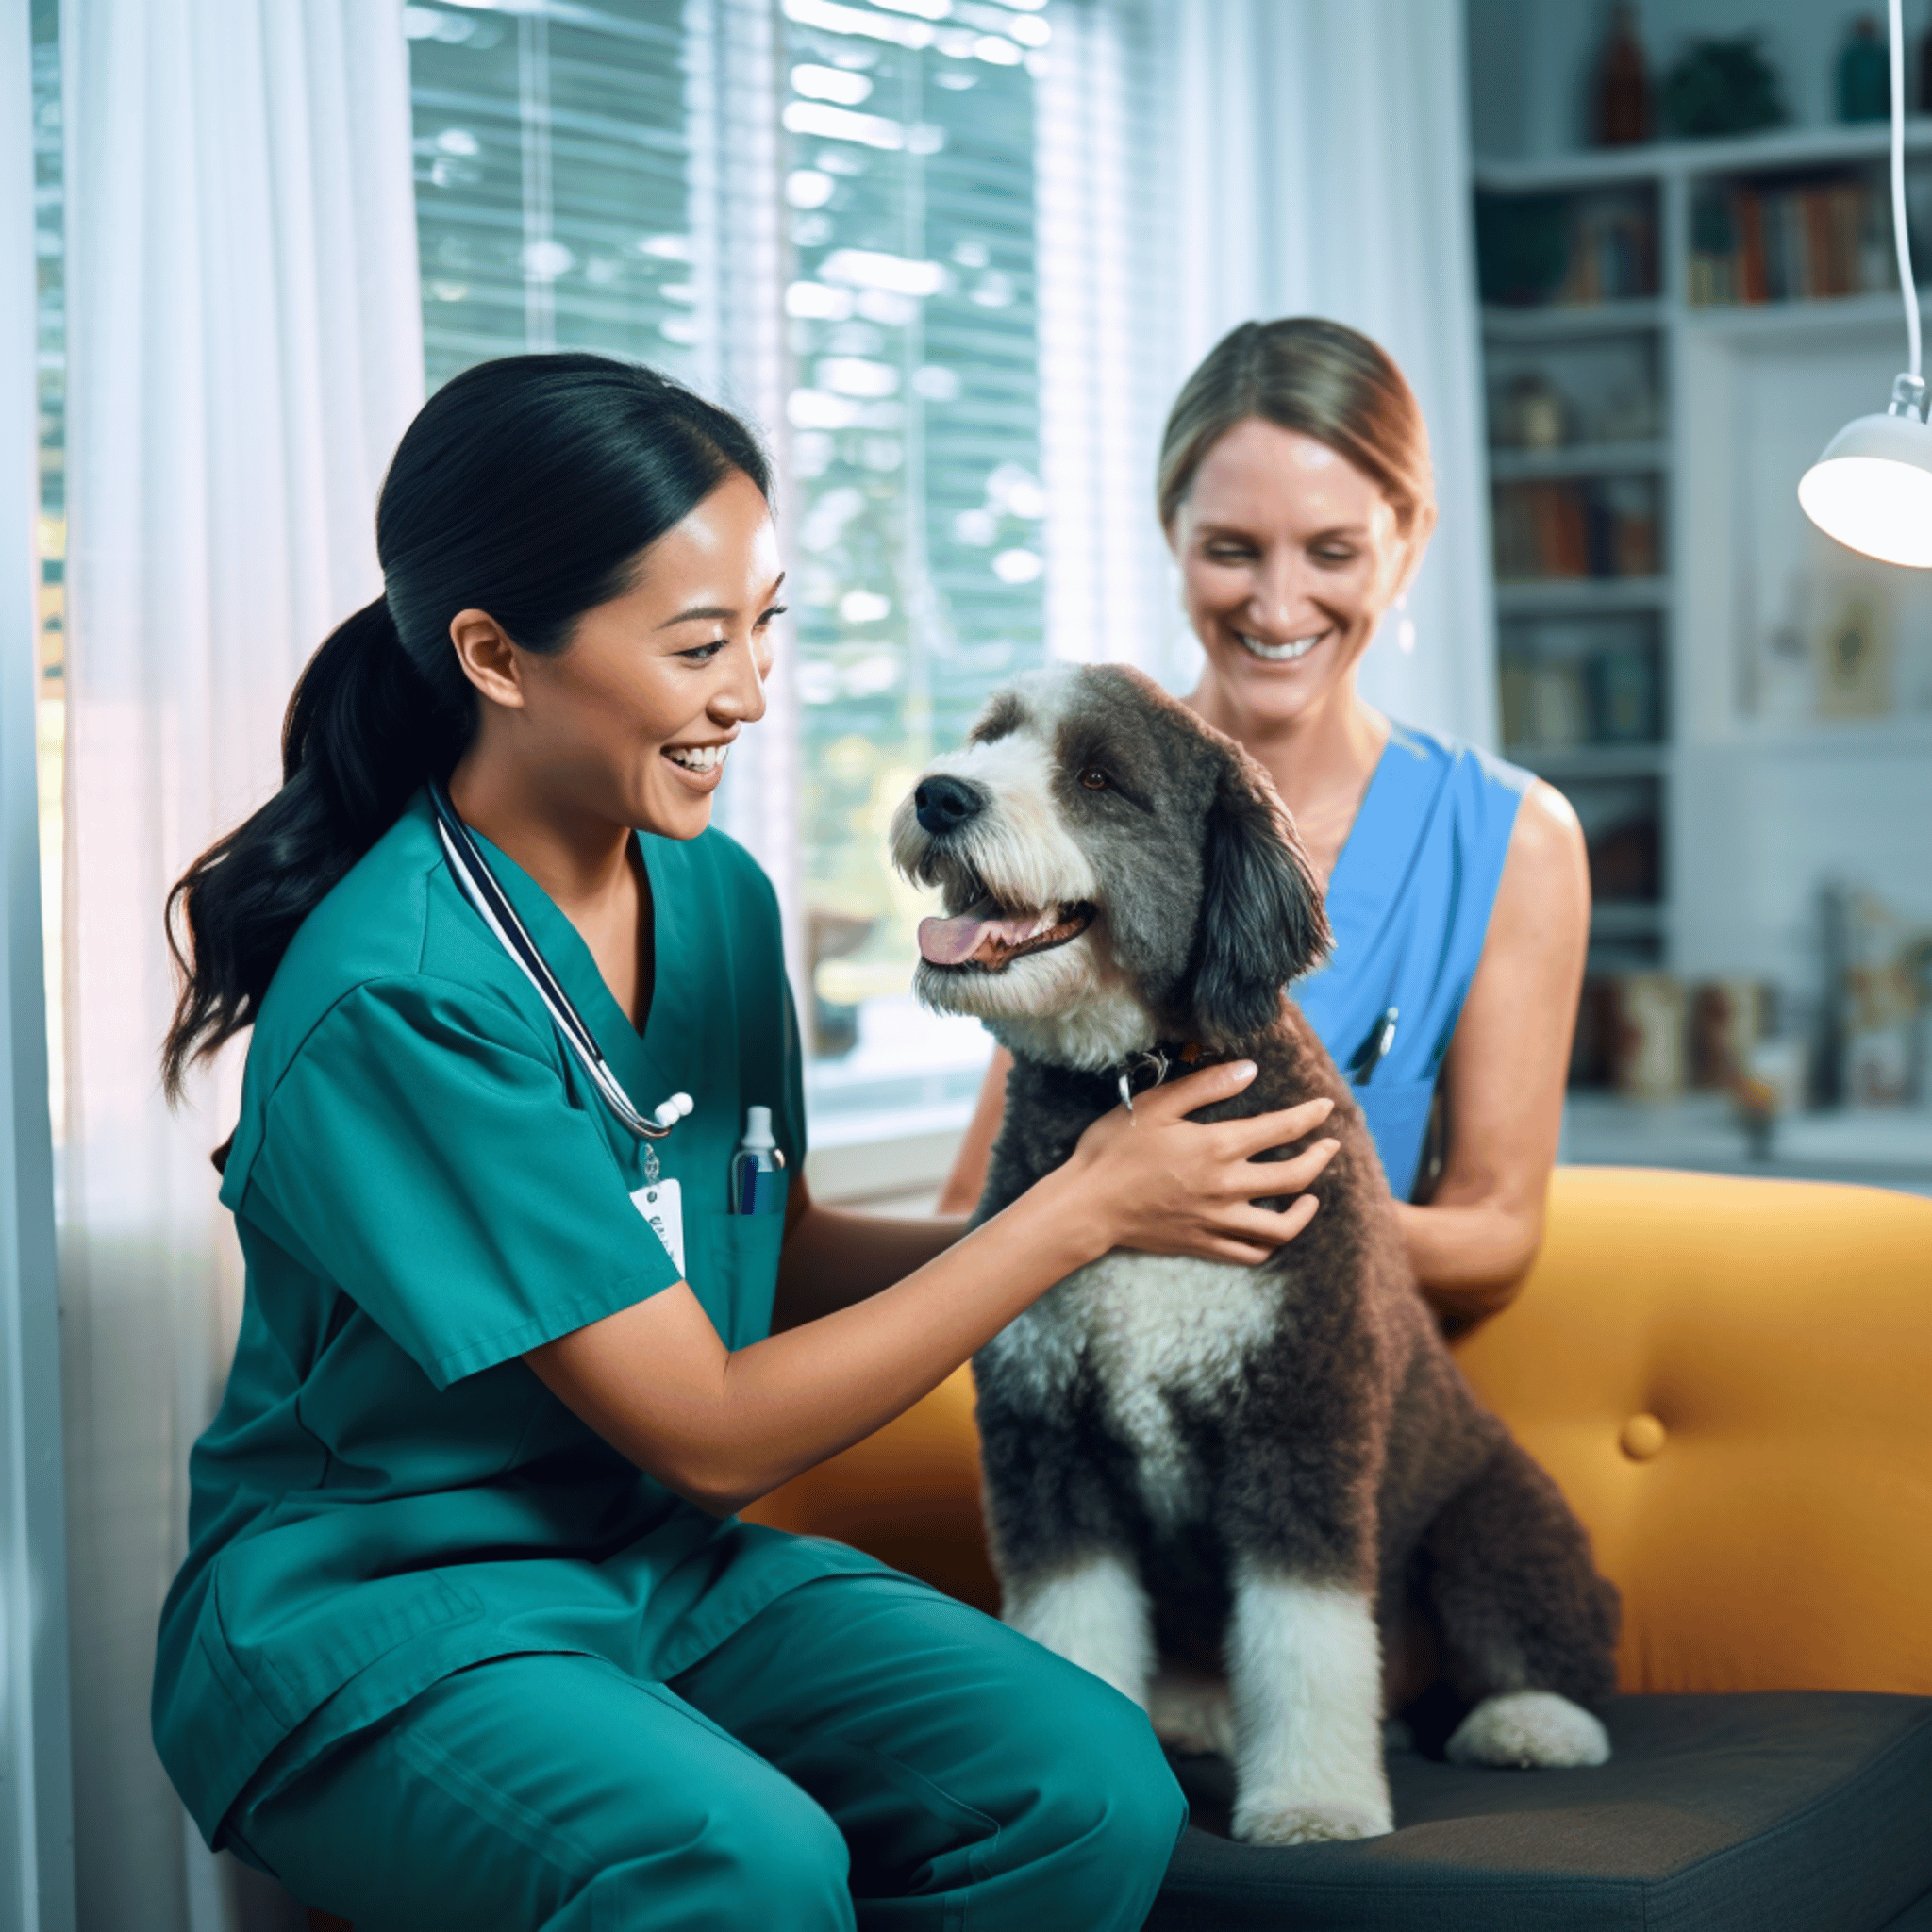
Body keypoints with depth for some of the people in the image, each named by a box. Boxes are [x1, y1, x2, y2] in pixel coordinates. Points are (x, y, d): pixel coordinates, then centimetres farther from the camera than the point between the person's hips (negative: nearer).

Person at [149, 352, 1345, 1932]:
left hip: (667, 1566, 7)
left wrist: (1099, 1217, -4)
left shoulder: (716, 893, 2)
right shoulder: (399, 1002, -23)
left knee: (1092, 1782, -17)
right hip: (379, 1604, -7)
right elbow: (713, 1434, -19)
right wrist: (1082, 1208, -15)